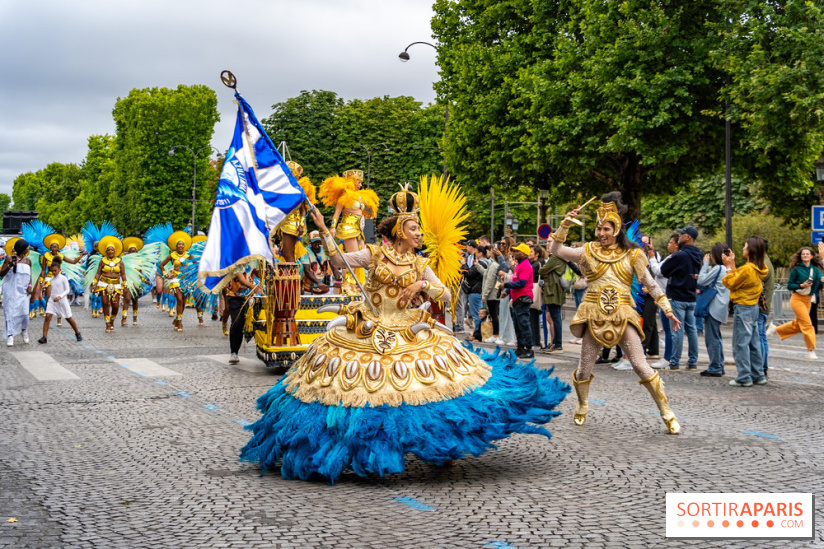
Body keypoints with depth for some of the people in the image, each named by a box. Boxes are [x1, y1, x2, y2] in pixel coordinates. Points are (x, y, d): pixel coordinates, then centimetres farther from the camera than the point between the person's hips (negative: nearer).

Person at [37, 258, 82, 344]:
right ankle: (44, 337, -15)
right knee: (47, 317, -14)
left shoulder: (63, 278, -5)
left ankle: (77, 333, 27)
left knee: (69, 318, 7)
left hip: (62, 301, -4)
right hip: (52, 300, 4)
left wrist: (60, 296, -21)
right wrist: (49, 298, 18)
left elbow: (67, 290, -8)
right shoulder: (51, 280, 10)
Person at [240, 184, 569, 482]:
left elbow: (446, 295, 4)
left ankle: (442, 445, 9)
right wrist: (324, 231, -13)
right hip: (368, 333, -2)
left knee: (425, 385, -4)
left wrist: (422, 285, -12)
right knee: (365, 390, -1)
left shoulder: (420, 265, 7)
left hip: (408, 334, 2)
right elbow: (338, 260, -4)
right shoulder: (374, 254, 1)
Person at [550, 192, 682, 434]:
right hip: (594, 315, 1)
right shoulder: (588, 251, 6)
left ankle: (667, 413, -1)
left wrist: (667, 309, 1)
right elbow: (556, 250, -1)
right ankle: (582, 407, 33)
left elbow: (650, 285, 7)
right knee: (584, 369, 6)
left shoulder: (631, 254, 5)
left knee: (640, 366, -9)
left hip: (622, 315, -1)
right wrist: (565, 225, -12)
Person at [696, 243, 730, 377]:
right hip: (719, 308, 10)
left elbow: (701, 281, -12)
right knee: (716, 337, 16)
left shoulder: (717, 268, -15)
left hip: (713, 308, -10)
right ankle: (719, 366, 21)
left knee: (712, 338, -6)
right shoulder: (725, 269, 14)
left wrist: (705, 263, -5)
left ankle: (714, 368, -3)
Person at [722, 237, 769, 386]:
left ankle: (744, 378, -1)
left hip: (743, 308, -9)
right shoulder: (758, 269, 7)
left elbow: (731, 283, -9)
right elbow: (739, 278, 12)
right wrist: (733, 265, 13)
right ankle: (758, 375, 20)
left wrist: (729, 266, -2)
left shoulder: (747, 269, -20)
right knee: (753, 343, 14)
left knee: (741, 344, -3)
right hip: (754, 307, 9)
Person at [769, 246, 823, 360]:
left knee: (797, 324, 15)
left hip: (808, 299, 6)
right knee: (807, 324, -11)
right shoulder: (796, 269, -6)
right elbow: (789, 286, -4)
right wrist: (801, 285, -18)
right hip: (797, 298, -6)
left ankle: (775, 330, 36)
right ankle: (811, 350, -5)